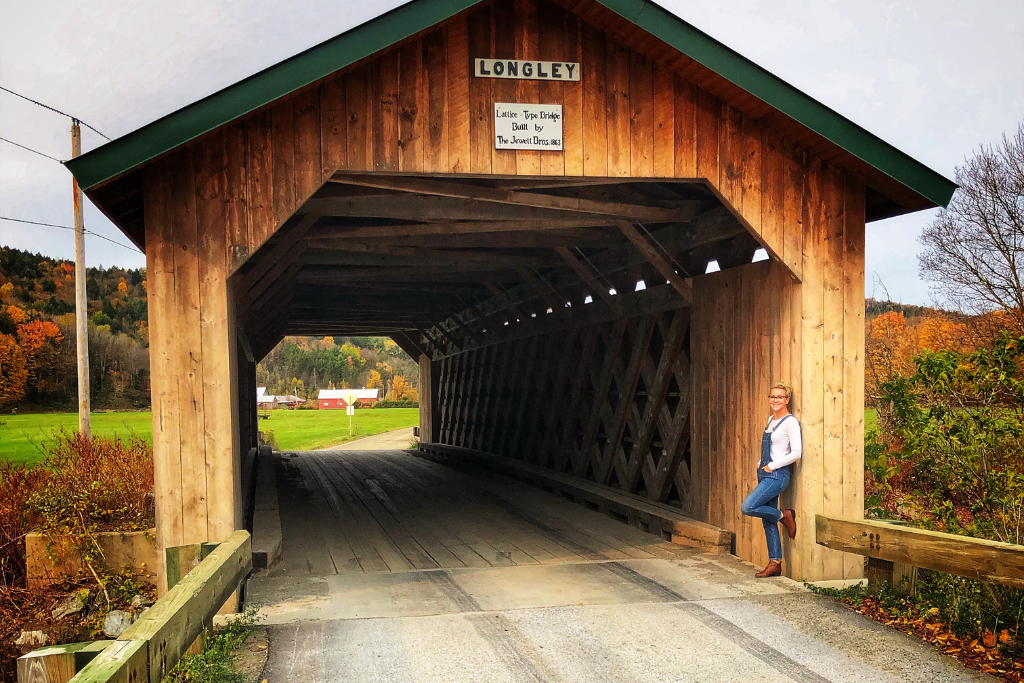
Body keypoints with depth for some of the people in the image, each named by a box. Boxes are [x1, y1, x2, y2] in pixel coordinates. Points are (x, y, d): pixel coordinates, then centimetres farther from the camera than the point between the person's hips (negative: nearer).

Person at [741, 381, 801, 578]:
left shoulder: (790, 422, -11)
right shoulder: (771, 419, 15)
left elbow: (796, 453, -19)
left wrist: (771, 466, -15)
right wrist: (761, 463, 11)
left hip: (777, 475, -8)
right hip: (765, 473, 8)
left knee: (748, 507, -21)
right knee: (768, 522, 8)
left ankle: (784, 515, 1)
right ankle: (775, 563, 14)